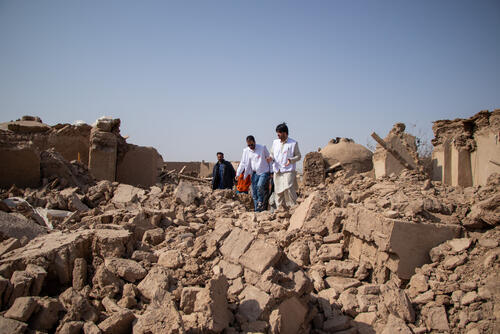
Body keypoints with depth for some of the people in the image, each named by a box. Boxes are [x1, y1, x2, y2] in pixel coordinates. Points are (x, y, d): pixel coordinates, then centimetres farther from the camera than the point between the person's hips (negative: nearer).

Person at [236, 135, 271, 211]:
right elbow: (243, 163, 9)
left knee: (260, 186, -27)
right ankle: (257, 210, 8)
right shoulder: (246, 151, 3)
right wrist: (237, 174, 2)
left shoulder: (262, 148, -6)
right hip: (254, 173, 4)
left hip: (264, 172, -4)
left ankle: (261, 202, -4)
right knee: (254, 192, 1)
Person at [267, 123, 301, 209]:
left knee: (288, 189, -16)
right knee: (278, 191, 6)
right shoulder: (275, 142, 12)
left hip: (288, 171, -5)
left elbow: (298, 156, 3)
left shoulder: (293, 143, -1)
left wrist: (291, 160, -17)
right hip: (277, 171, 5)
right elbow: (272, 154, 20)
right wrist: (271, 158, -4)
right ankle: (280, 208, 15)